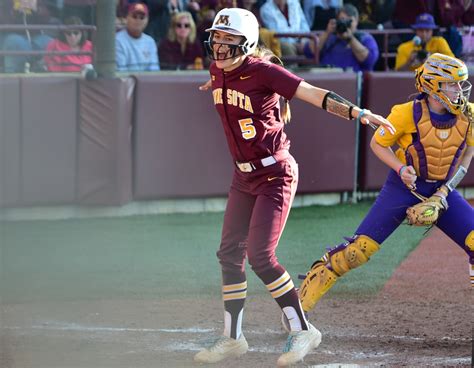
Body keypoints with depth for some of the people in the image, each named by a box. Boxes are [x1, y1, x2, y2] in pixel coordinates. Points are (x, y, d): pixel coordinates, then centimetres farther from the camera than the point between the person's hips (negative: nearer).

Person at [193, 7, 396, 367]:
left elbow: (313, 94, -26)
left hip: (275, 175, -8)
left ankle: (302, 330, -1)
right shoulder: (218, 72, 1)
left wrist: (358, 112, -34)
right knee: (230, 254, 8)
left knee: (260, 256, -14)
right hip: (244, 177, 8)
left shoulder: (262, 71, -20)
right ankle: (232, 338, 19)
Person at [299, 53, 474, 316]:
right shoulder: (408, 114, -18)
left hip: (442, 189, 4)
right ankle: (304, 297, -2)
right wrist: (401, 168, -20)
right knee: (361, 248, -13)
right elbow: (378, 144, -3)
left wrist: (445, 191, -7)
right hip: (404, 186, -4)